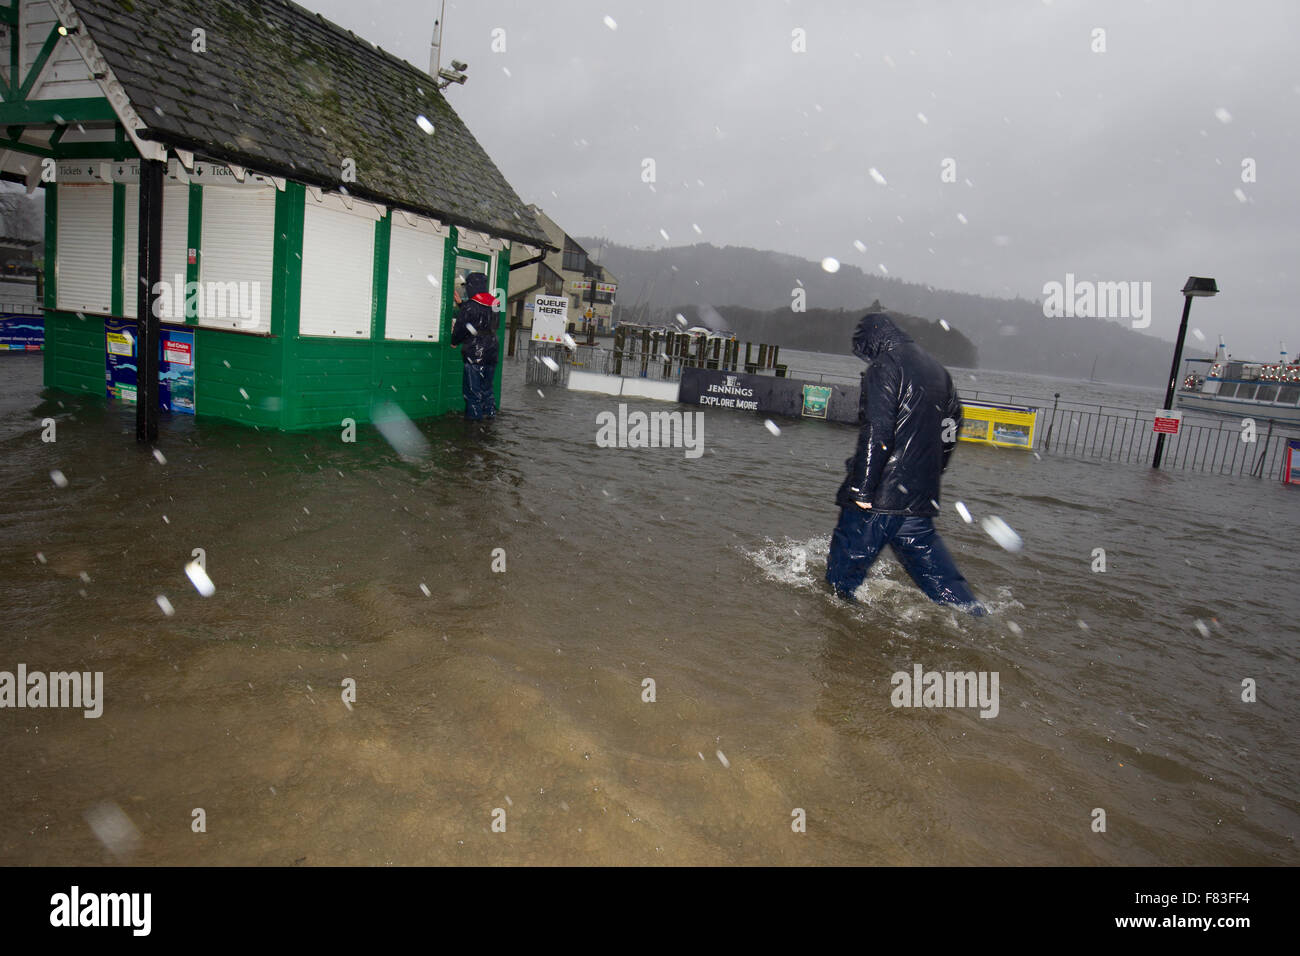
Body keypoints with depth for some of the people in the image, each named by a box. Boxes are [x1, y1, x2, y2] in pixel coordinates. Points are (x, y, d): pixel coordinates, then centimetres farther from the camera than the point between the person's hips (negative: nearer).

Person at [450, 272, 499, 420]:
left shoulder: (469, 306, -13)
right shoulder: (493, 305, 7)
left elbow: (460, 329, -8)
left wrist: (454, 341, 12)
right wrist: (460, 303, 27)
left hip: (474, 354, -7)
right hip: (491, 353, 7)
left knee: (472, 387, 2)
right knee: (487, 386, 17)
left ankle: (474, 414, 5)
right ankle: (490, 412, 20)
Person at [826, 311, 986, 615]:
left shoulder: (885, 367, -9)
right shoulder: (938, 370, 15)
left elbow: (876, 431, -19)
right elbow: (952, 428, 22)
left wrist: (862, 488, -19)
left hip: (877, 498, -8)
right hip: (921, 499, 8)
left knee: (843, 572, 3)